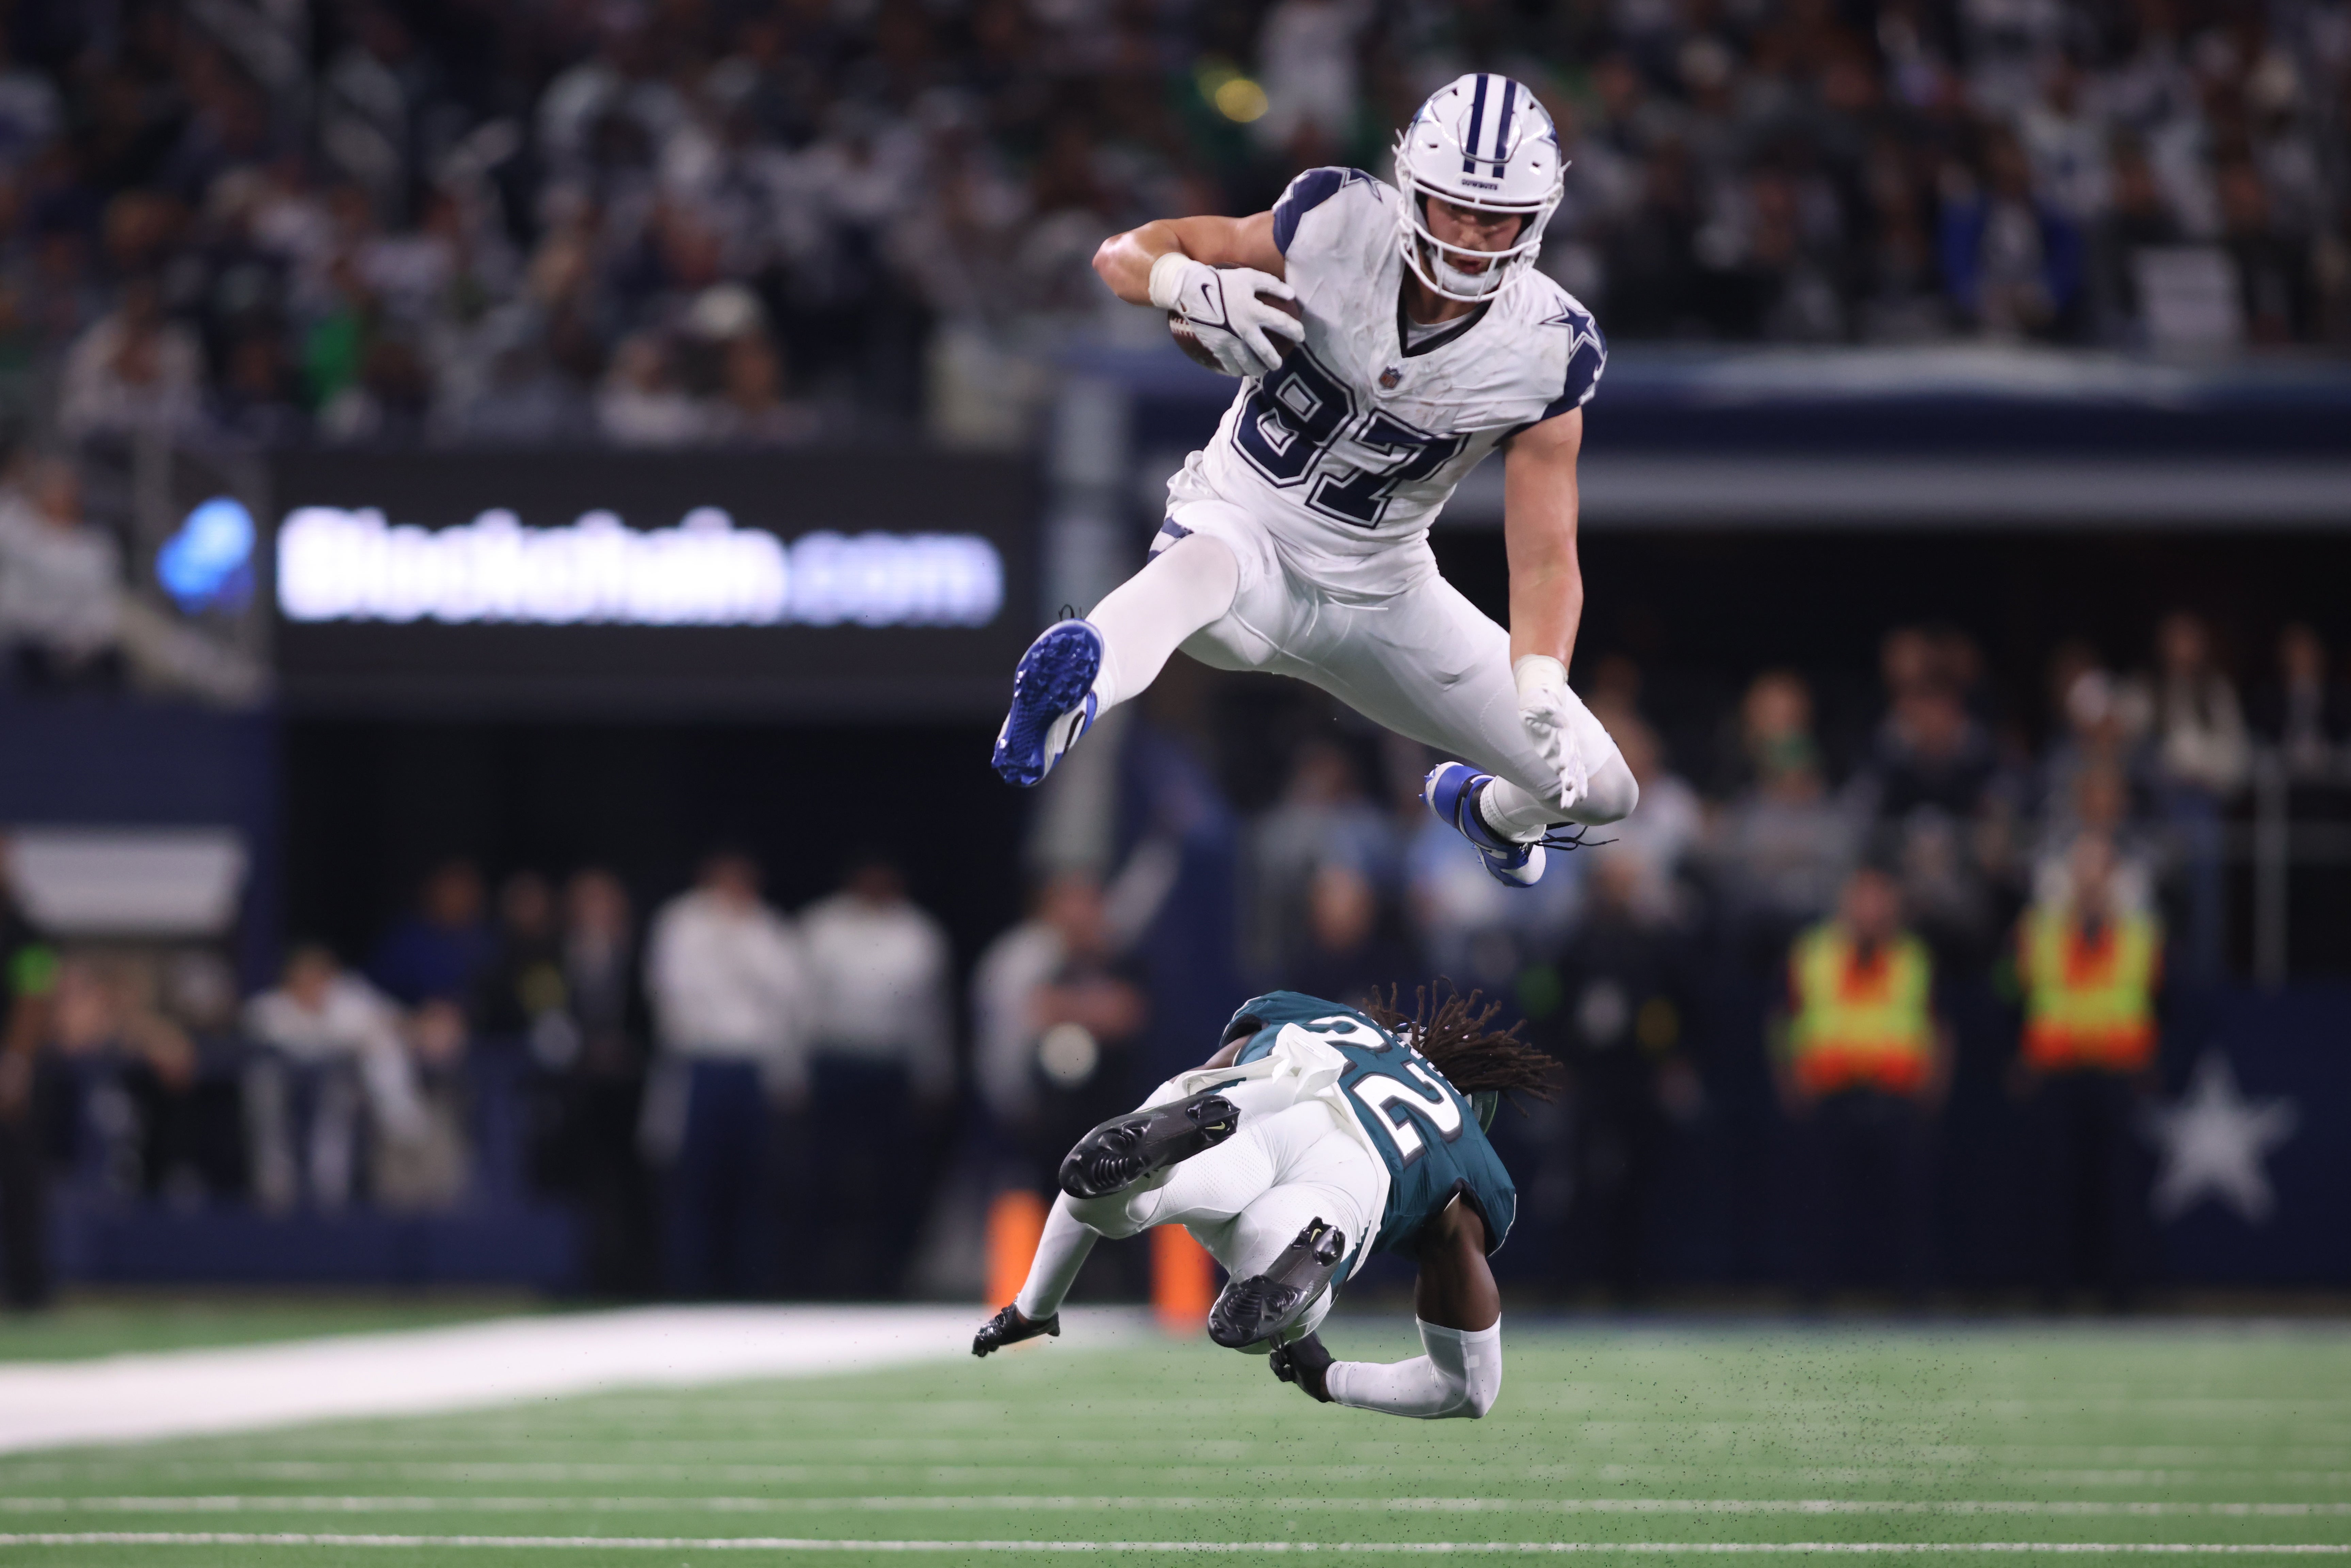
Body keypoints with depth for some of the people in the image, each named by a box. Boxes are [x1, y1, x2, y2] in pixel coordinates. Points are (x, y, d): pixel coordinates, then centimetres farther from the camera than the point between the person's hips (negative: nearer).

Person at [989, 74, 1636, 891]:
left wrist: (1541, 692, -34)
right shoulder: (1339, 227, -17)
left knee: (1602, 792, 2)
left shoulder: (1543, 356, -14)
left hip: (1379, 598, 3)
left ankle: (1487, 808, 38)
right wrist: (1194, 286, -34)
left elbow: (1546, 560, -15)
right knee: (1197, 572, -42)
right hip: (1245, 533, -3)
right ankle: (1067, 701, -73)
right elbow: (1123, 255, -10)